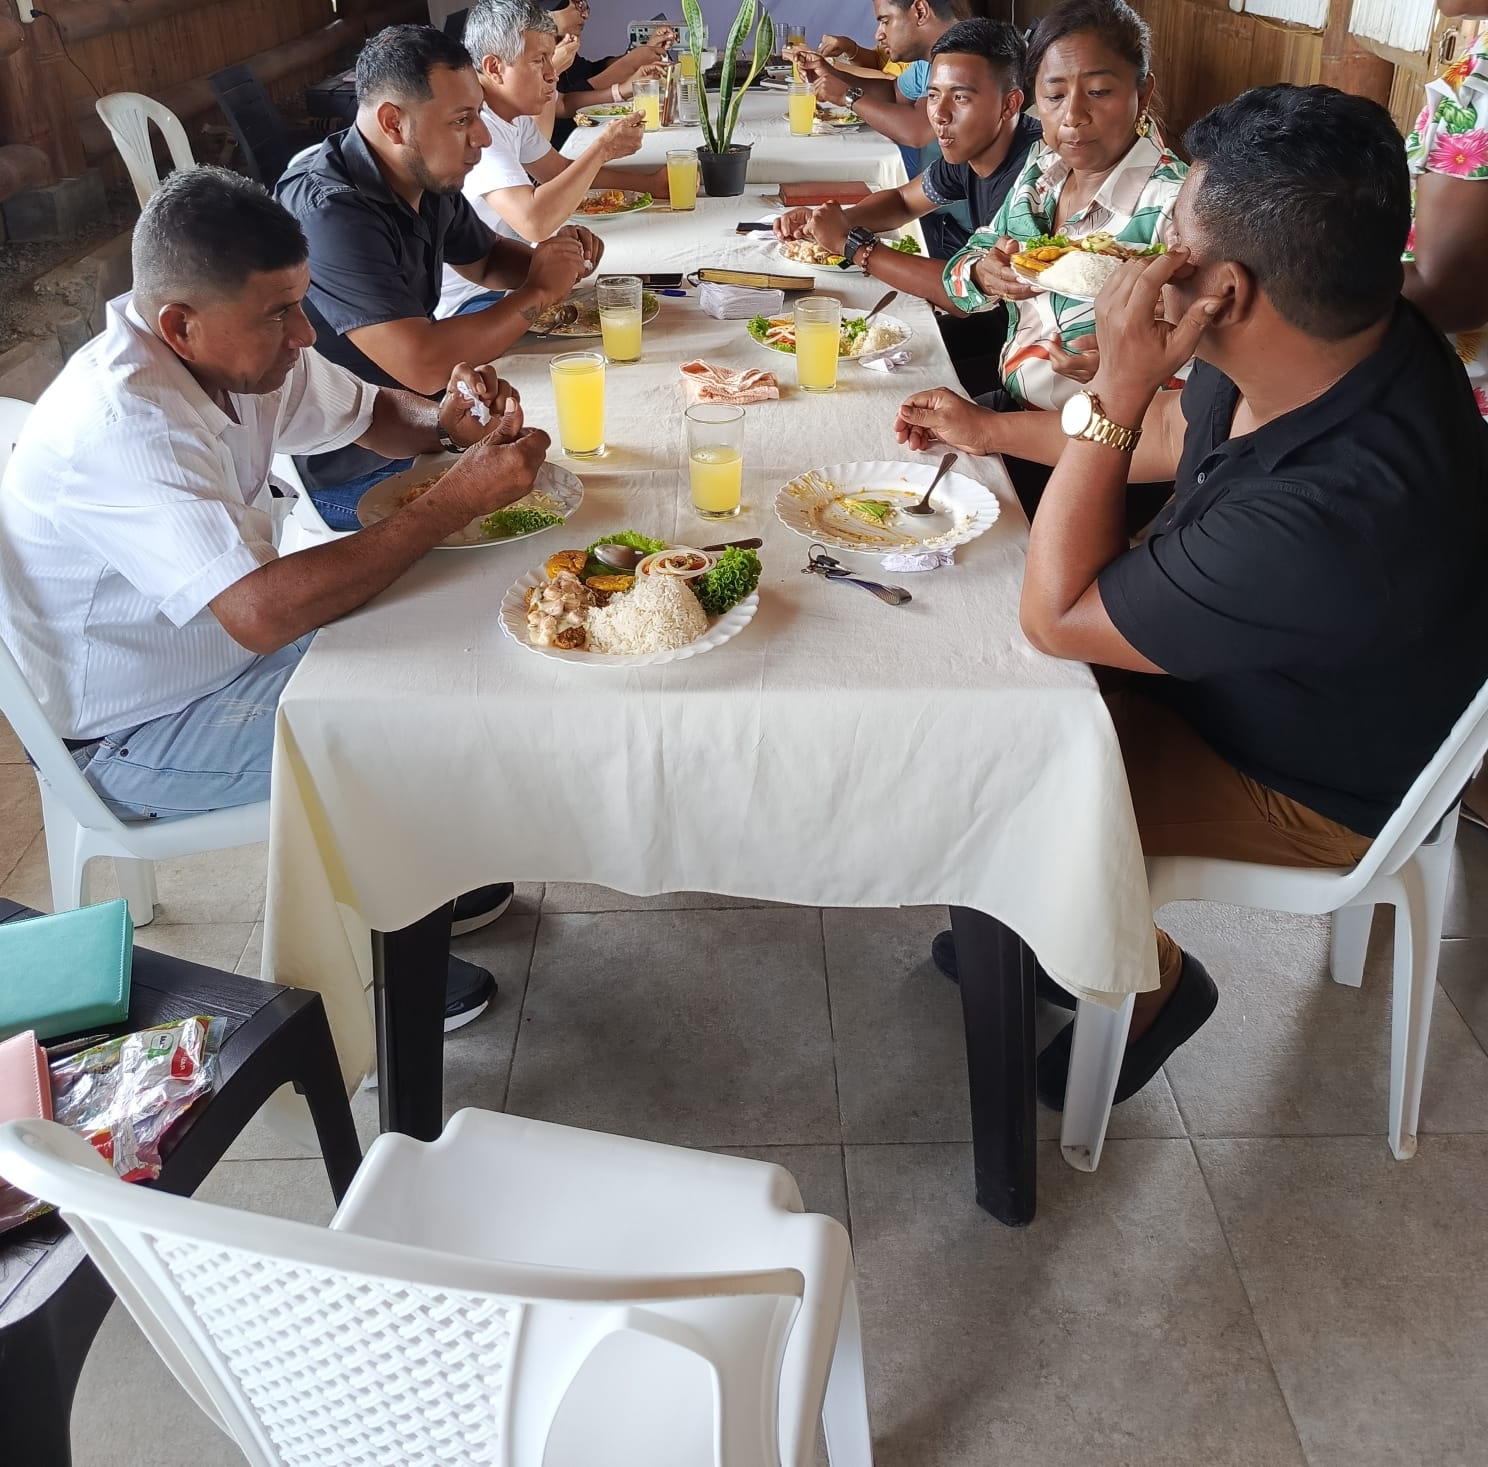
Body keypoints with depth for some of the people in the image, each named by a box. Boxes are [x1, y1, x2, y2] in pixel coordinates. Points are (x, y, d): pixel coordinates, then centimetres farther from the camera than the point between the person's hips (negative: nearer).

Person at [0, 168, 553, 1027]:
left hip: (224, 648, 9)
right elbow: (263, 613, -44)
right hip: (137, 737, -8)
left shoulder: (238, 350, -8)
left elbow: (370, 414, 7)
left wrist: (445, 419, -17)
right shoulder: (121, 426, -34)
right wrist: (461, 498, -40)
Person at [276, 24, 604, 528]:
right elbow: (423, 365, -35)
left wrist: (552, 259, -4)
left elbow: (486, 259, 20)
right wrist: (538, 293, -21)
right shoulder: (329, 211, -27)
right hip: (344, 475, -8)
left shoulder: (429, 179, -1)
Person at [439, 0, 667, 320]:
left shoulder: (514, 116, 6)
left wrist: (649, 182, 9)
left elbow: (561, 169, 21)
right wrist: (602, 148, -24)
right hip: (461, 303, -9)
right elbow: (534, 222, -36)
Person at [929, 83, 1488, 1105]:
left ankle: (1149, 979, 18)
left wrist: (1115, 394, -34)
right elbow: (1175, 439, 8)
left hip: (1309, 783, -8)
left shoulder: (1337, 513, -42)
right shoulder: (1323, 345, -15)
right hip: (1222, 659, 8)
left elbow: (1055, 616, -30)